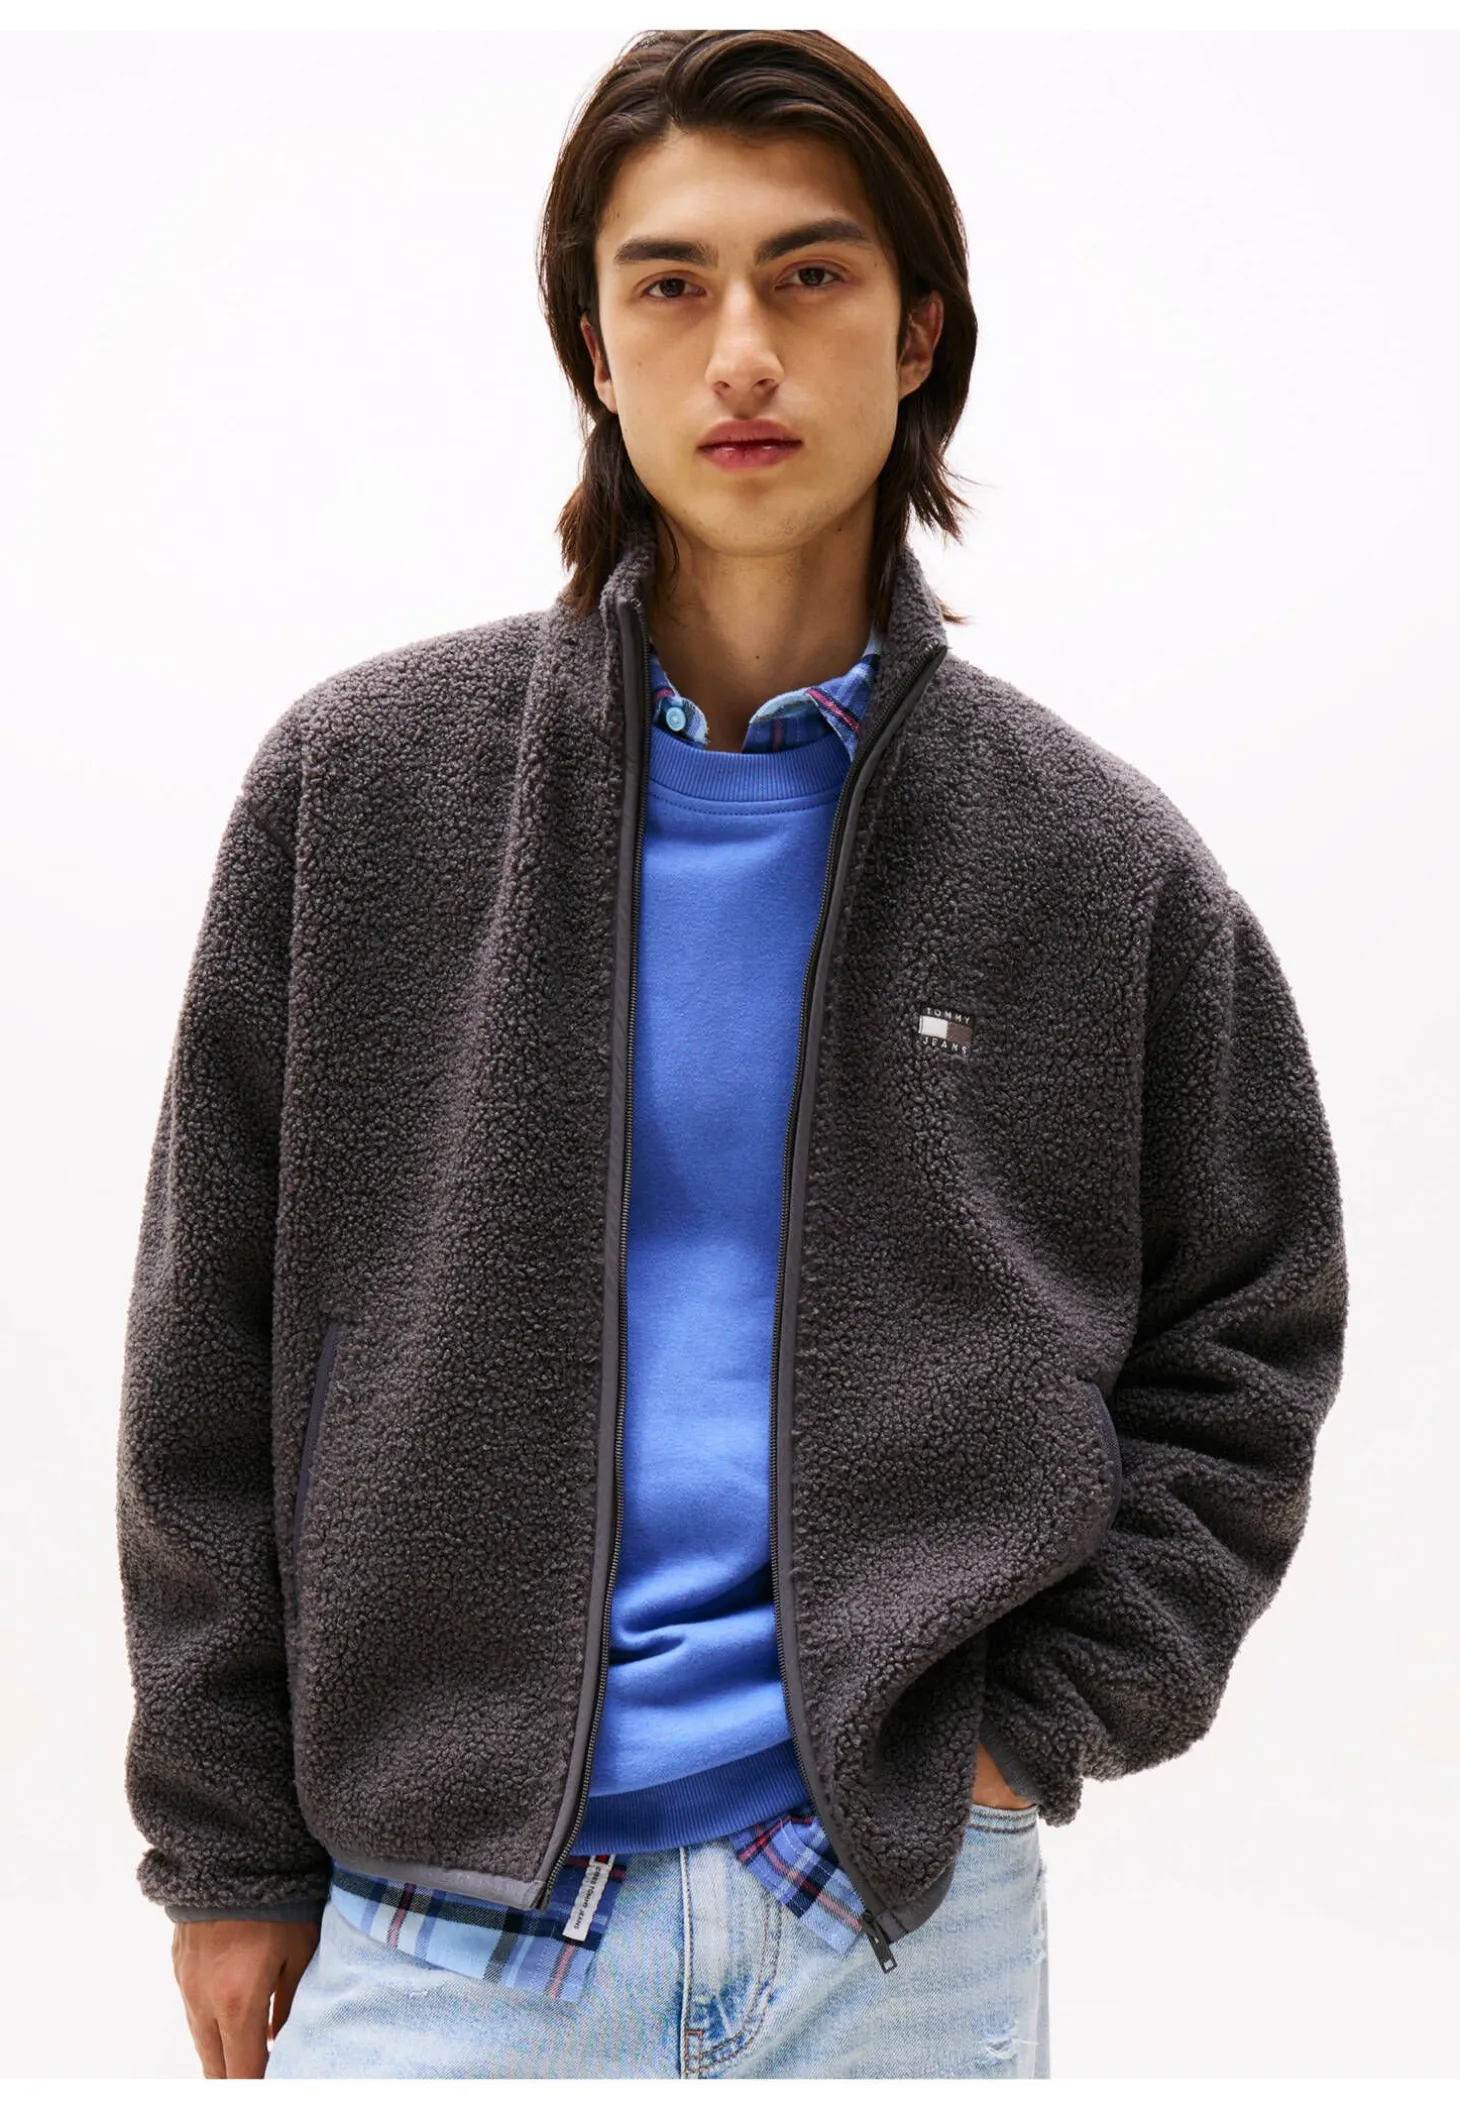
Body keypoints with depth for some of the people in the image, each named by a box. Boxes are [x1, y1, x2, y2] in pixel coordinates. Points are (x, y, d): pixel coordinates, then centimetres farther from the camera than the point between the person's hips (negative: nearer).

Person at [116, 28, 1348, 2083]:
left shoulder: (1102, 865, 0)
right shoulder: (359, 783, -1)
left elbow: (1248, 1338, 9)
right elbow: (213, 1360, 3)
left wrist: (1042, 1723, -3)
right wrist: (228, 1850, 2)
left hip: (906, 1918, 1)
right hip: (440, 1923, 0)